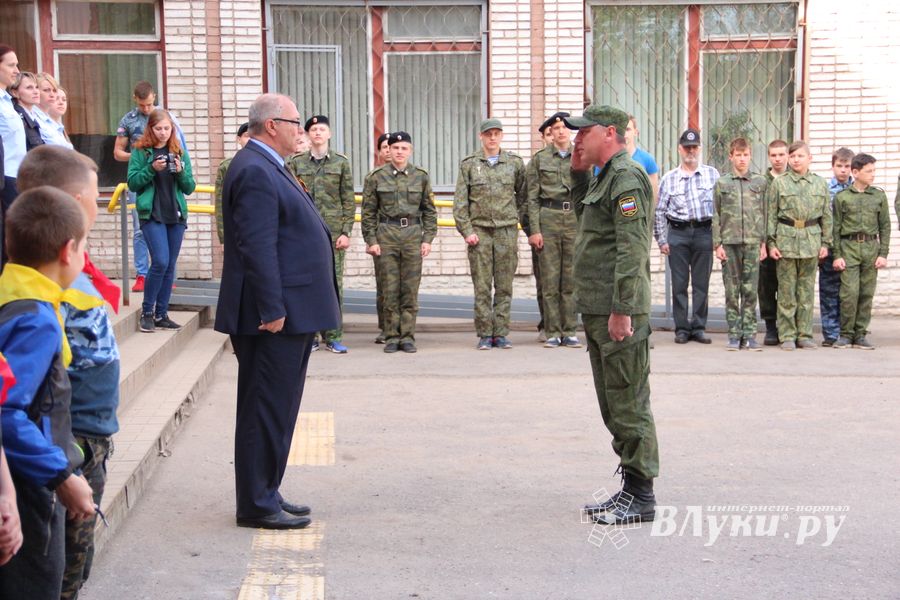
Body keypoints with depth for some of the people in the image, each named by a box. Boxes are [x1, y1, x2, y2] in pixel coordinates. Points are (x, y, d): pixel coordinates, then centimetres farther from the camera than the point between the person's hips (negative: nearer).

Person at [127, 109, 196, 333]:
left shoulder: (179, 153, 10)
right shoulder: (140, 152, 1)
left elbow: (190, 188, 8)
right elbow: (132, 183, -4)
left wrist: (180, 172, -10)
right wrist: (152, 168, -17)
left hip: (176, 215, 4)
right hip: (151, 214, -4)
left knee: (170, 266, 6)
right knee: (160, 262, -14)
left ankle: (161, 314, 15)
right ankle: (147, 311, 1)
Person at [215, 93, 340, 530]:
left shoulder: (267, 167, 17)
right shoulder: (255, 171, -16)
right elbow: (257, 248, -22)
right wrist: (272, 310, -24)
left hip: (291, 313, 11)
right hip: (278, 314, -11)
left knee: (277, 408, 16)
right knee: (267, 409, -3)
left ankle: (266, 494, 25)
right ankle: (257, 505, 5)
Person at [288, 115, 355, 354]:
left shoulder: (341, 162, 6)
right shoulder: (295, 163, 7)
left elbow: (349, 201, 5)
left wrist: (346, 232, -3)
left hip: (333, 232, 0)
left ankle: (333, 337, 7)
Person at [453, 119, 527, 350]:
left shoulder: (515, 163, 7)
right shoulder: (469, 164, 5)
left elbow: (523, 196, 16)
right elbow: (460, 201, 3)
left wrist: (517, 219, 10)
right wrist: (466, 231, -4)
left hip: (507, 231, 1)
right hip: (479, 231, -1)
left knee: (504, 286, 2)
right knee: (482, 287, 0)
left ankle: (501, 333, 8)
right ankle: (484, 335, 5)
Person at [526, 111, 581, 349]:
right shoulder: (539, 159, 6)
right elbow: (532, 198, 3)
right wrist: (534, 230, -5)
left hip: (575, 218, 1)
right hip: (548, 219, -1)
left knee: (572, 279, 2)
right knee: (550, 279, 0)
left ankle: (569, 332, 8)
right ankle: (553, 333, 6)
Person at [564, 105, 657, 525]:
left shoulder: (626, 179, -13)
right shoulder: (605, 178, 20)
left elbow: (632, 249, -20)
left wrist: (621, 310, -22)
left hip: (619, 314, -11)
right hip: (598, 313, 11)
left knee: (629, 405, -5)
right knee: (613, 407, 14)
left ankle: (641, 496, 2)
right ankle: (630, 489, 22)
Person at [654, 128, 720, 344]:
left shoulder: (712, 174, 8)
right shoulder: (669, 178, 8)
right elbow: (660, 211, 8)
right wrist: (662, 240, 3)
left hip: (704, 231, 0)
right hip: (678, 232, 0)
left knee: (701, 284, 3)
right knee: (679, 284, 2)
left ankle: (699, 327, 10)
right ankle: (682, 328, 9)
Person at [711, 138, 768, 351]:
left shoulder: (760, 182, 8)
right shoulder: (722, 184, 6)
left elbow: (764, 214, 9)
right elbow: (716, 217, 6)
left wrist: (764, 243, 3)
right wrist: (717, 244, -1)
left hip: (753, 243, 0)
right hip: (729, 242, 0)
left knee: (750, 291, 0)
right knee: (732, 291, 2)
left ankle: (749, 334, 6)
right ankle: (734, 334, 8)